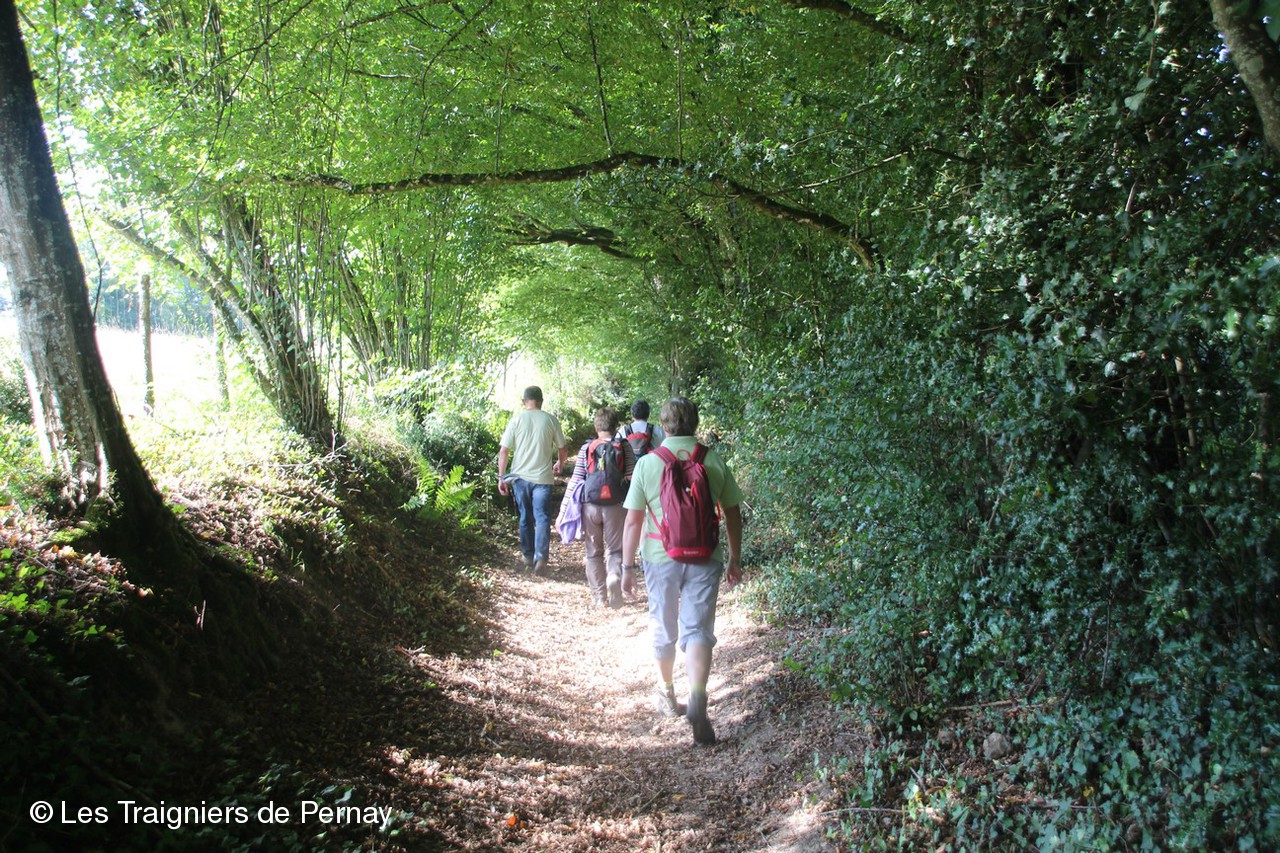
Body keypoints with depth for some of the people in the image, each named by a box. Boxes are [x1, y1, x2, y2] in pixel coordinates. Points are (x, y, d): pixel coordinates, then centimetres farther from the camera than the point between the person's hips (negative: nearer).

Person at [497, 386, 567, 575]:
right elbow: (561, 448, 6)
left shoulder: (517, 420, -2)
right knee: (542, 517, 2)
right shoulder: (550, 420, -2)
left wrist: (501, 477, 2)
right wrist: (560, 464, 26)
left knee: (525, 518, 14)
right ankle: (540, 557, -11)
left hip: (520, 476, 1)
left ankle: (528, 556, 23)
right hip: (543, 477, -1)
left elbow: (503, 451, -4)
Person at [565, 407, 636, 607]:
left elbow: (576, 480, -2)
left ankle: (598, 596, 16)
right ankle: (614, 577, -16)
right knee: (615, 550, 12)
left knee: (593, 552, 14)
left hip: (590, 506, 1)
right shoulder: (624, 447, 0)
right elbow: (632, 478, -4)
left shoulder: (586, 448, 0)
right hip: (616, 506, -1)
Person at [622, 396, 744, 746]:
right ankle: (697, 701, -16)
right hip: (704, 560, 0)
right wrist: (734, 559, 14)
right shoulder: (714, 461, -2)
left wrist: (627, 566, 4)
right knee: (698, 629, 3)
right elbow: (733, 514, 3)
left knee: (664, 627, 17)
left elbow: (633, 521, -5)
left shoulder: (647, 463, -6)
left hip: (661, 559, 0)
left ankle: (667, 694, 36)